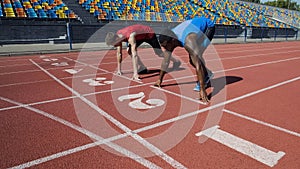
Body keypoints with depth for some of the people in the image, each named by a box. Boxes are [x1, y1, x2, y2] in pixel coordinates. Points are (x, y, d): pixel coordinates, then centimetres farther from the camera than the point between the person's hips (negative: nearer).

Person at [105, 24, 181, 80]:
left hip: (149, 33, -7)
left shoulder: (130, 36, -44)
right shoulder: (117, 36, -20)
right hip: (140, 36, 7)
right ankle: (142, 68, 1)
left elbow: (134, 54, -49)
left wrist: (135, 73, -52)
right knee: (129, 50, -10)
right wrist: (119, 69, -9)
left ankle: (176, 61, 24)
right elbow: (119, 53, -11)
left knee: (159, 52, -1)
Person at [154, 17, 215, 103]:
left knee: (196, 57, -24)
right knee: (192, 59, 4)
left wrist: (202, 89, -47)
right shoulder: (169, 39, -22)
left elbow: (198, 65, -46)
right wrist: (160, 80, -3)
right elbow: (165, 61, -10)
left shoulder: (188, 41, -44)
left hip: (208, 26, -7)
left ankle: (200, 83, -4)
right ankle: (207, 74, 27)